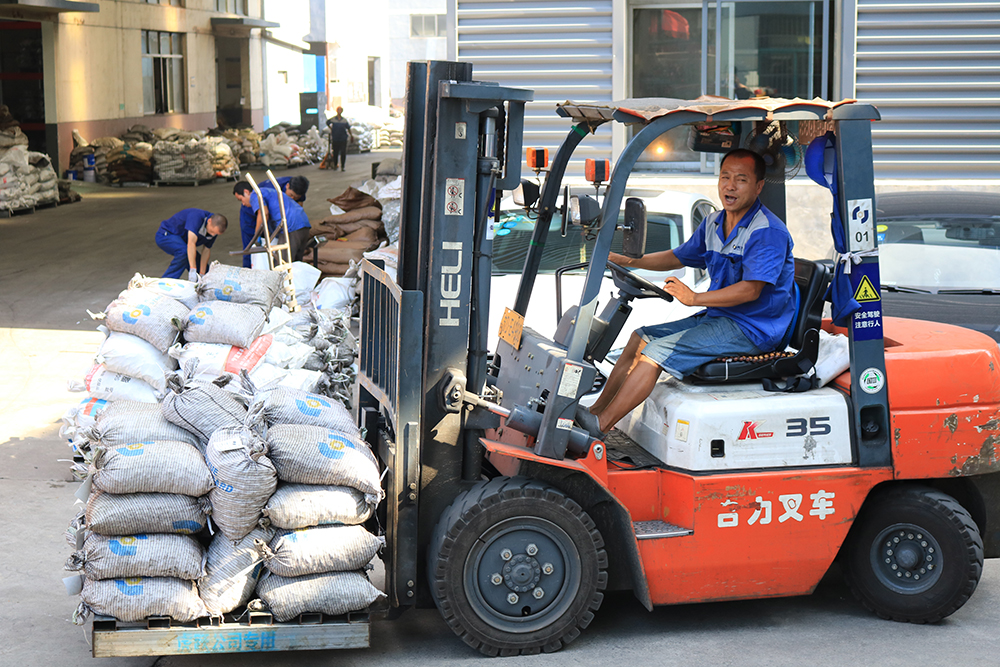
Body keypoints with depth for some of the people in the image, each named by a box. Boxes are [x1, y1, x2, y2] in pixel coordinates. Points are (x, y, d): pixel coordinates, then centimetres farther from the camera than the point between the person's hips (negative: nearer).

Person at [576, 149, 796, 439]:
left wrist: (696, 298, -31)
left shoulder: (769, 232, -17)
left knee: (657, 351, -20)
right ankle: (597, 411, 3)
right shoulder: (714, 224, 11)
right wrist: (629, 261, 10)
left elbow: (751, 290, -25)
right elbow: (677, 257, 23)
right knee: (640, 338, 4)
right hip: (718, 318, 9)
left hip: (750, 329, -9)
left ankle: (600, 426, -18)